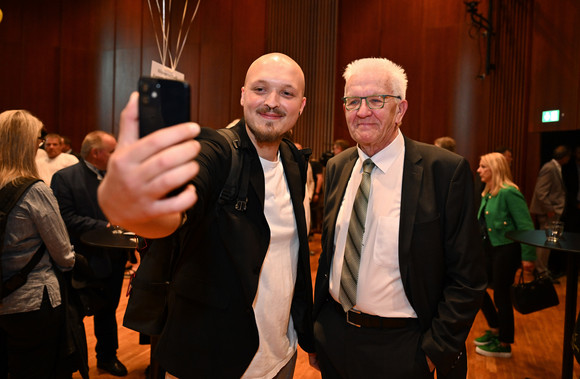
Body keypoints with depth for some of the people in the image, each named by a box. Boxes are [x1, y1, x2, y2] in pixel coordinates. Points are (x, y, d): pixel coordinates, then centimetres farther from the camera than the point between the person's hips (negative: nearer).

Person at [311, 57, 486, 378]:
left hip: (400, 351, -4)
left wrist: (437, 350, -11)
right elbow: (327, 253, 8)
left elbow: (467, 276, -11)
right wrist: (316, 328, 8)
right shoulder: (336, 168, 1)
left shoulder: (447, 170, -15)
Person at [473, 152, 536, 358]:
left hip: (506, 250, -9)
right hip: (489, 249, 9)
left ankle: (504, 345, 20)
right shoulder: (487, 194, 10)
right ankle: (495, 330, 33)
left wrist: (528, 257, -20)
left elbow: (526, 226, -18)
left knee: (501, 295, 2)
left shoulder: (509, 193, -17)